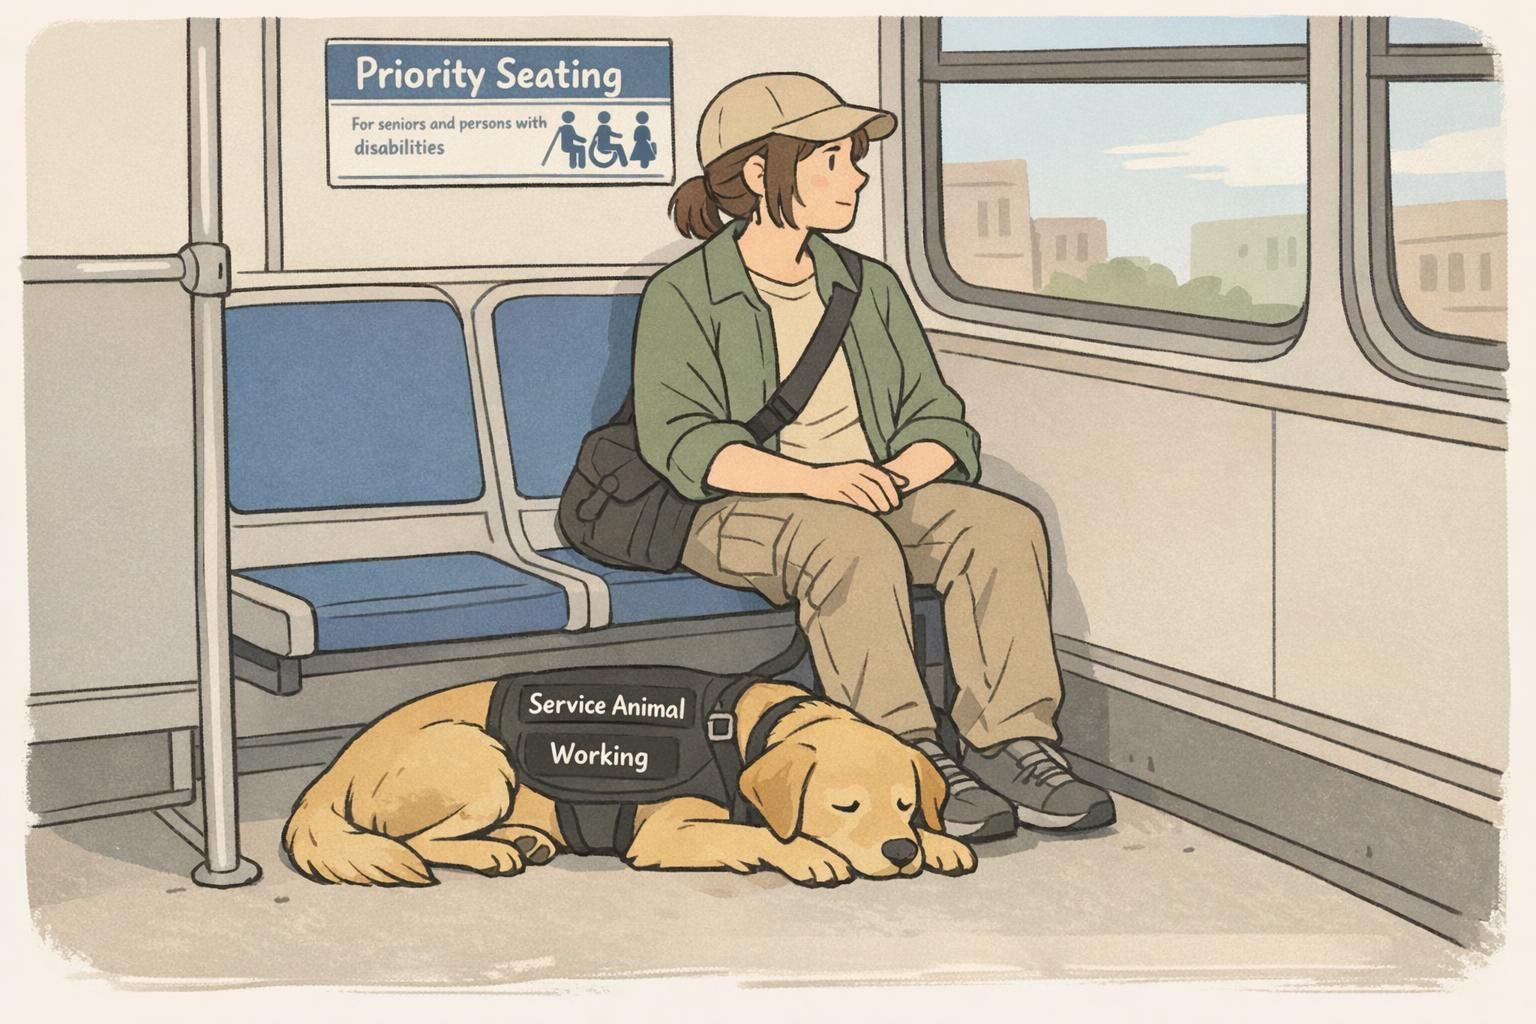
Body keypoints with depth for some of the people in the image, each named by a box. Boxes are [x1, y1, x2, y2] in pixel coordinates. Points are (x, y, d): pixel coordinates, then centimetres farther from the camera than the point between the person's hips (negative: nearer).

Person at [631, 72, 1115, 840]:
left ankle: (1011, 743, -27)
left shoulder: (870, 288, 17)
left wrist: (895, 475, -14)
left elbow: (936, 419, 10)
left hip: (878, 496, 5)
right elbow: (678, 438, -15)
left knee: (1005, 524, -22)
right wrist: (813, 478, -28)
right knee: (853, 543, -37)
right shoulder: (681, 297, -2)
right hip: (740, 511, -5)